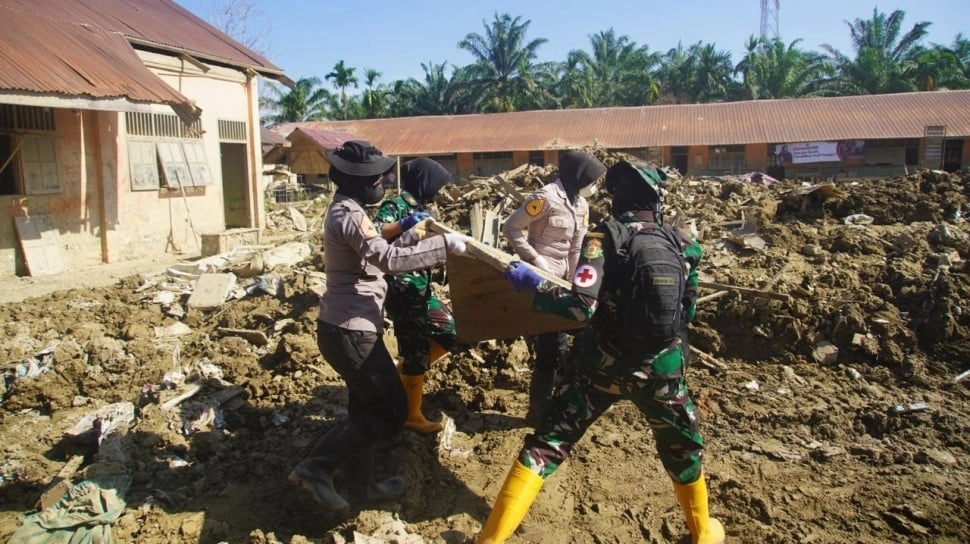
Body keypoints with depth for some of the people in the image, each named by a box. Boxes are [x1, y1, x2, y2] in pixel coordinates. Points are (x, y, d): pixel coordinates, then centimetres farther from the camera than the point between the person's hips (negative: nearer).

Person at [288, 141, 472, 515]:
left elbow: (379, 258, 16)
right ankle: (318, 467, 8)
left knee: (370, 408, 19)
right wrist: (444, 243, -25)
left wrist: (411, 233, 7)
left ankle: (361, 485, 29)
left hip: (346, 326, 10)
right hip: (351, 331, -10)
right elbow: (389, 260, -31)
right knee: (391, 409, 2)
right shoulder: (349, 215, -19)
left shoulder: (347, 211, 14)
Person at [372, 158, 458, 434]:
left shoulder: (422, 208, 14)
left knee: (451, 332, 14)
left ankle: (406, 374, 28)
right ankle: (412, 415, 15)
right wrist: (404, 225, -37)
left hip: (422, 288, 9)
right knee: (416, 351, -1)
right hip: (402, 291, -9)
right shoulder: (396, 205, -13)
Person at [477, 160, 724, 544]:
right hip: (662, 369, 3)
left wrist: (532, 283, -10)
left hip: (604, 365, -3)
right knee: (683, 448, 27)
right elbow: (688, 311, 12)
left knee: (547, 444, 6)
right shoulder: (682, 244, 2)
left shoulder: (606, 237, -11)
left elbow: (581, 306, -22)